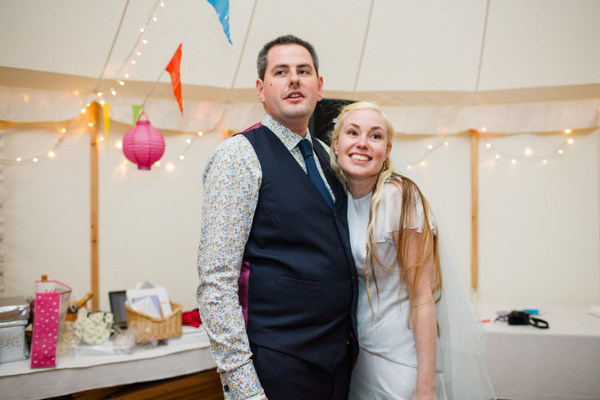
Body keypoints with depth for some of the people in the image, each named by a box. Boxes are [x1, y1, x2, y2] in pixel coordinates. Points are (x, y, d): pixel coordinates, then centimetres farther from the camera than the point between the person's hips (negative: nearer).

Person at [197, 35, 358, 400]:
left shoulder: (326, 157, 10)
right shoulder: (239, 156, -12)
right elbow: (217, 281, -17)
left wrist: (348, 335, 12)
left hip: (339, 355, 7)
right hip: (277, 366, -7)